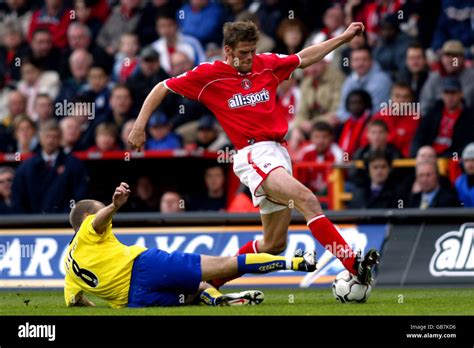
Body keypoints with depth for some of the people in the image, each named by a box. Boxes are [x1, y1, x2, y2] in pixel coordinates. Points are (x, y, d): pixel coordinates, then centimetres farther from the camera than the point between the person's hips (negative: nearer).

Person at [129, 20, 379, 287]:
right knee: (307, 200, -28)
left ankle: (216, 277, 25)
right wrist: (140, 126, 3)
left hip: (278, 153, 7)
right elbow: (163, 88, 10)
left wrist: (345, 37, 26)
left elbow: (304, 58, 28)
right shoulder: (208, 75, 0)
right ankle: (354, 266, -37)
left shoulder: (267, 65, 11)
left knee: (274, 244, 8)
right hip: (254, 155, -7)